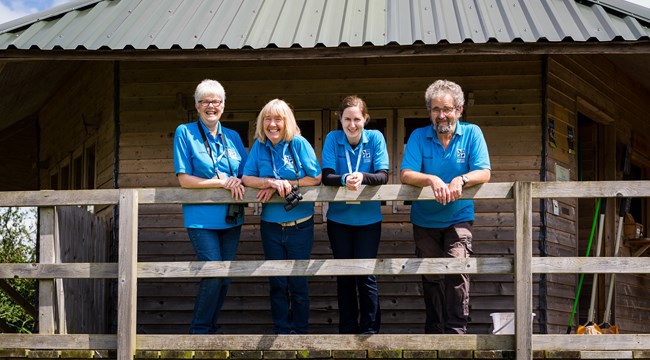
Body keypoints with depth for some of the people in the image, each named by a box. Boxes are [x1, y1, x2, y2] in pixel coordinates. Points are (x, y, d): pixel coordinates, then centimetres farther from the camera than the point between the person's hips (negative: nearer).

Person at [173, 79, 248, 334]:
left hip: (231, 216, 5)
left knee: (225, 277, 8)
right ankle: (200, 330, 2)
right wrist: (222, 182, -13)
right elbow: (184, 179, -8)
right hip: (202, 217, -5)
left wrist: (237, 182, -12)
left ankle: (209, 327, 22)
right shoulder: (185, 133, -3)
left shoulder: (233, 137, 11)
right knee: (214, 274, -14)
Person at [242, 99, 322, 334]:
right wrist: (272, 183, -23)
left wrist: (279, 186, -16)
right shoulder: (259, 146, 1)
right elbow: (247, 178, -5)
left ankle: (300, 330, 19)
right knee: (277, 282, 10)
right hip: (271, 226, 3)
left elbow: (316, 177, -12)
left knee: (298, 282, 6)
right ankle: (282, 330, 21)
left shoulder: (299, 144, -8)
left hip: (300, 225, -3)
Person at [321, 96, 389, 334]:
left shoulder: (375, 138, -7)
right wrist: (344, 179, -34)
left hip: (368, 218, -1)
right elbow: (326, 176, -13)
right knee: (344, 276, 10)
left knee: (366, 275, -3)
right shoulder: (333, 138, -5)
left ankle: (370, 330, 9)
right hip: (339, 218, 2)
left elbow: (383, 176, -14)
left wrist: (363, 177, -34)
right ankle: (347, 330, 21)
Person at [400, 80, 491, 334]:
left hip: (458, 219, -2)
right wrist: (432, 180, -31)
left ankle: (456, 330, -15)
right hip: (424, 220, 2)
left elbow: (483, 173, -12)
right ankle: (434, 332, 20)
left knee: (457, 270, -19)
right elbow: (406, 175, -12)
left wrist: (460, 180, -32)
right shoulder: (418, 137, -2)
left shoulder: (472, 134, -3)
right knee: (431, 278, 9)